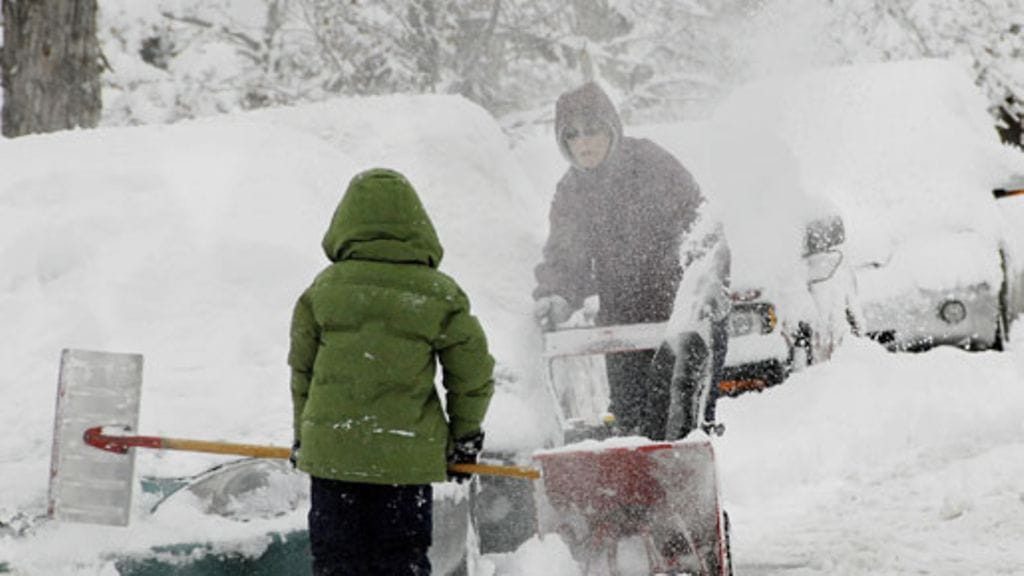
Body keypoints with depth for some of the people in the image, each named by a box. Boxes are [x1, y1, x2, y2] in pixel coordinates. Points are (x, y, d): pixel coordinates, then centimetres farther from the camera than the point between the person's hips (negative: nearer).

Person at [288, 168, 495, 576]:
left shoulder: (323, 289, -1)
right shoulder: (438, 294, -5)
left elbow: (301, 369, 8)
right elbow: (473, 373, 1)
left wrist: (302, 435, 21)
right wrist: (465, 436, 16)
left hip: (331, 450, 1)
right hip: (408, 456, -1)